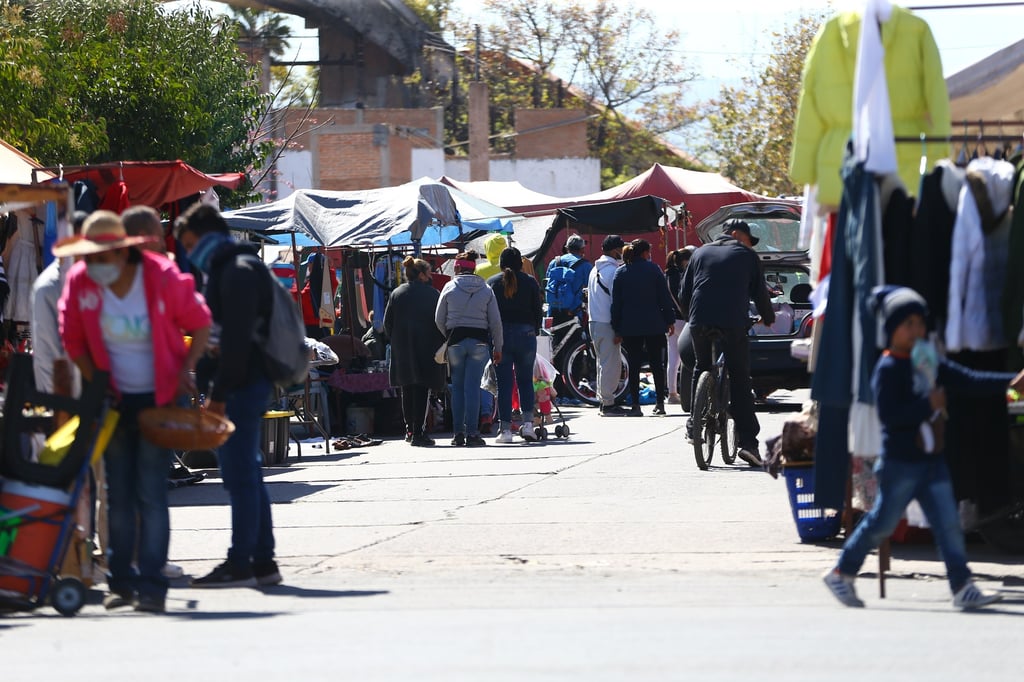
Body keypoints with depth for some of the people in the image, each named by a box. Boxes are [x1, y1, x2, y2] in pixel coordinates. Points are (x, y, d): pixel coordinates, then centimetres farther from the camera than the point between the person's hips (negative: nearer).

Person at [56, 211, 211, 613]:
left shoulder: (162, 278, -16)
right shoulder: (80, 283, -9)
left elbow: (200, 323, -3)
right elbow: (73, 340, 4)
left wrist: (186, 370, -13)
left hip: (158, 398, -3)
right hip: (115, 399, 3)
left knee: (151, 492, -10)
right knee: (118, 493, 6)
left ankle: (151, 585, -10)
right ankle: (121, 581, 15)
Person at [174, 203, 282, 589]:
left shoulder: (238, 271, -13)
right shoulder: (226, 268, 20)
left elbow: (236, 339, -20)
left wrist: (219, 394, -21)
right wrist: (215, 389, 14)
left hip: (241, 385, -11)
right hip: (245, 386, 11)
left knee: (240, 473, -8)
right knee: (247, 473, 12)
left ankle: (241, 564, -8)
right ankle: (262, 562, 15)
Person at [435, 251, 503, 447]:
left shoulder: (450, 288, 1)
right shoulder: (486, 290, 4)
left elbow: (439, 320, 2)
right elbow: (495, 321, 3)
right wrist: (498, 348, 10)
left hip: (455, 340, 0)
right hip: (479, 341, 0)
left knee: (457, 387, 7)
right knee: (473, 387, -3)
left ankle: (458, 433, 5)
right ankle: (472, 433, -9)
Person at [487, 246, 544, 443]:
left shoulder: (492, 283, 2)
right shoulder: (530, 282, 2)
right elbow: (538, 311, 3)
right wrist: (534, 331, 16)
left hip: (500, 336, 0)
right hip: (525, 334, 0)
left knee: (504, 383, 2)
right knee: (525, 380, 11)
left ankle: (505, 428, -2)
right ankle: (528, 422, -3)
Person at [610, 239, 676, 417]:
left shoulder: (621, 273, 5)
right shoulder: (653, 269, -1)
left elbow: (616, 302, 4)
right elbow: (664, 296, -2)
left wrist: (617, 329, 7)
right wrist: (670, 320, 5)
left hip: (630, 327, 1)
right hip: (654, 325, -1)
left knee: (634, 365, 2)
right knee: (656, 364, 7)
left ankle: (635, 405, -4)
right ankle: (660, 403, 6)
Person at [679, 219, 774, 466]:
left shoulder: (701, 253, 20)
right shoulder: (747, 256, 12)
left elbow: (684, 293, 20)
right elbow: (760, 293, 14)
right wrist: (768, 318, 32)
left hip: (700, 321, 3)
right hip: (733, 323, -3)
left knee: (701, 370, 26)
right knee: (740, 380, -1)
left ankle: (694, 423, 23)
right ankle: (747, 441, -9)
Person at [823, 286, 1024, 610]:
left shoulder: (931, 363, 11)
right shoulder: (888, 369, -13)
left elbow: (970, 382, 7)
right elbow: (889, 416, -22)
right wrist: (928, 406, -23)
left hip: (932, 460, 7)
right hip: (900, 462, -7)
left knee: (948, 523, -1)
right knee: (882, 523, 3)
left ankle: (962, 587, -2)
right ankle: (841, 573, 19)